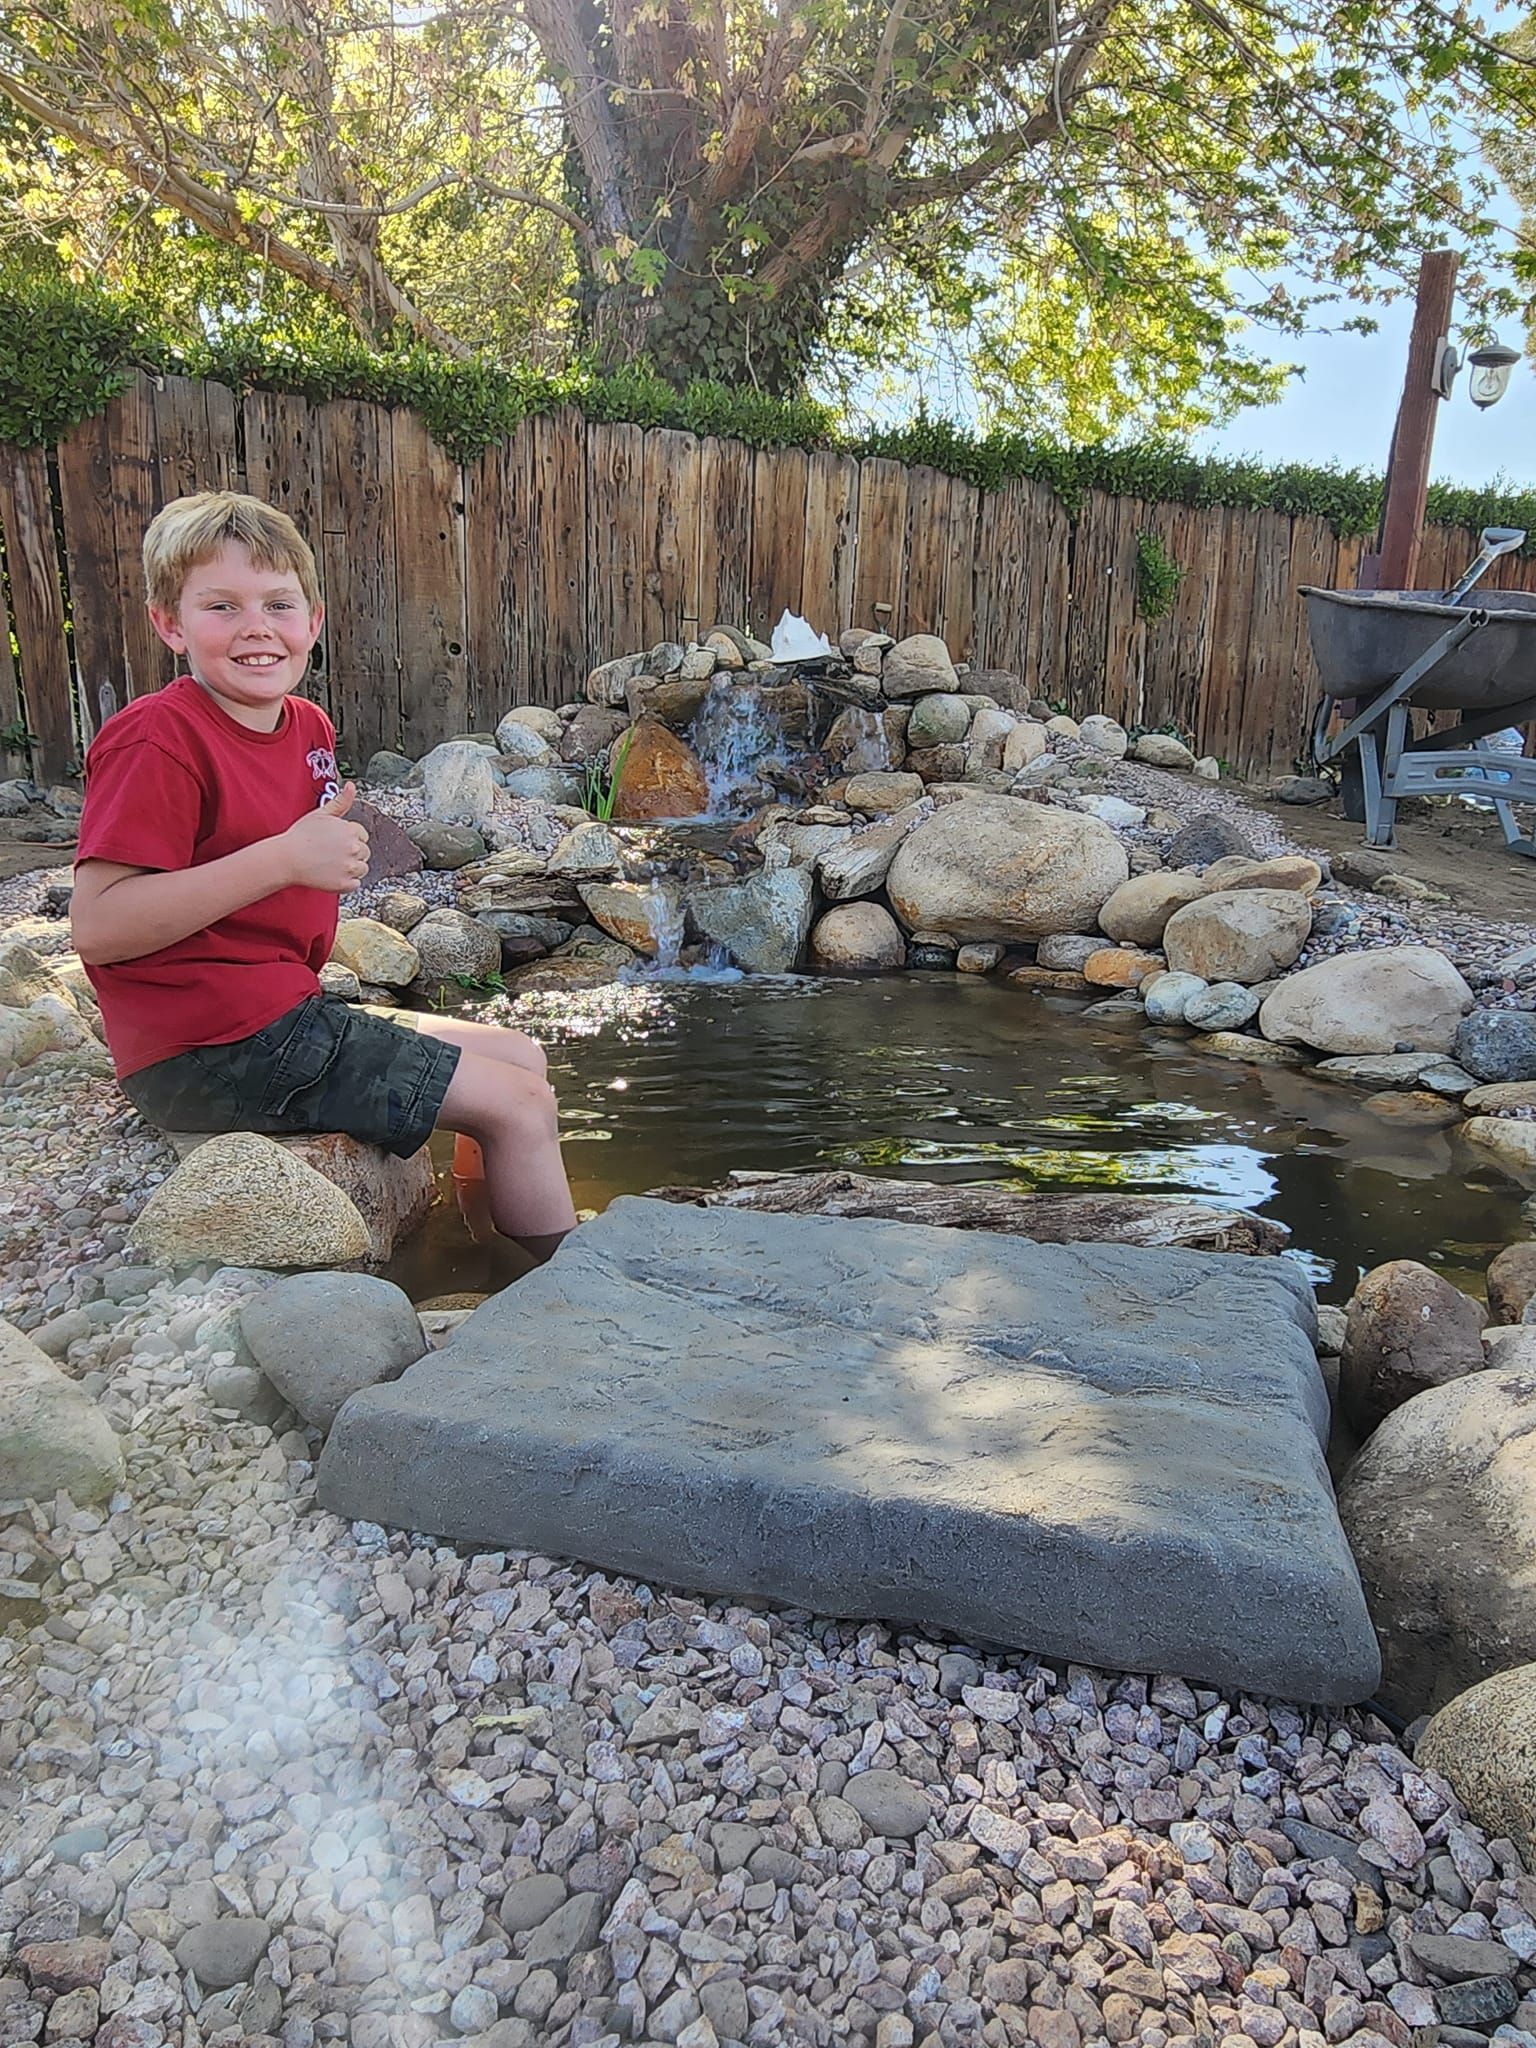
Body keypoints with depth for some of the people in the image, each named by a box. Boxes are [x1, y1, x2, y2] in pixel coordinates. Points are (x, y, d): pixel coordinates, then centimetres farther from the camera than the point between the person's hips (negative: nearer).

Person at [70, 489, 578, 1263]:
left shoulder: (308, 727, 11)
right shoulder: (158, 740, -16)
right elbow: (97, 926, -25)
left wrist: (334, 828, 8)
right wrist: (284, 858, -28)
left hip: (286, 1012, 10)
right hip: (213, 1049, -10)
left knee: (523, 1058, 18)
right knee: (518, 1105, -9)